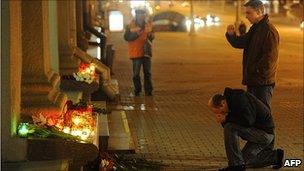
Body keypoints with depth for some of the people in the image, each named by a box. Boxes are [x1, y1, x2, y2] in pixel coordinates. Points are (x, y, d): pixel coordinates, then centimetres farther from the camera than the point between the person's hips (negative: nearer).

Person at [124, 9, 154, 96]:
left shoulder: (147, 25, 7)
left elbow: (151, 37, 8)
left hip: (146, 52, 3)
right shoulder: (131, 25, -4)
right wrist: (137, 33, -22)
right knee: (136, 74, 1)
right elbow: (126, 37, -10)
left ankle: (148, 92, 10)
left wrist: (150, 33, -15)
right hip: (136, 52, -3)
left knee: (147, 73, 5)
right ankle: (137, 91, 12)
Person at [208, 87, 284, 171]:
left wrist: (226, 118, -21)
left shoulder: (240, 99, -20)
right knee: (244, 160, 15)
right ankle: (274, 156, 18)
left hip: (264, 132, -10)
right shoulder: (232, 99, 10)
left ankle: (236, 164, -15)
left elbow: (248, 121, -29)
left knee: (229, 128, -21)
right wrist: (223, 120, -6)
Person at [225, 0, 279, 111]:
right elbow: (241, 43, 19)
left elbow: (270, 57, -23)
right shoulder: (254, 29, 13)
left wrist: (258, 71, -20)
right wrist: (231, 35, 0)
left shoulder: (269, 30, -18)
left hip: (263, 82, -10)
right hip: (253, 79, 10)